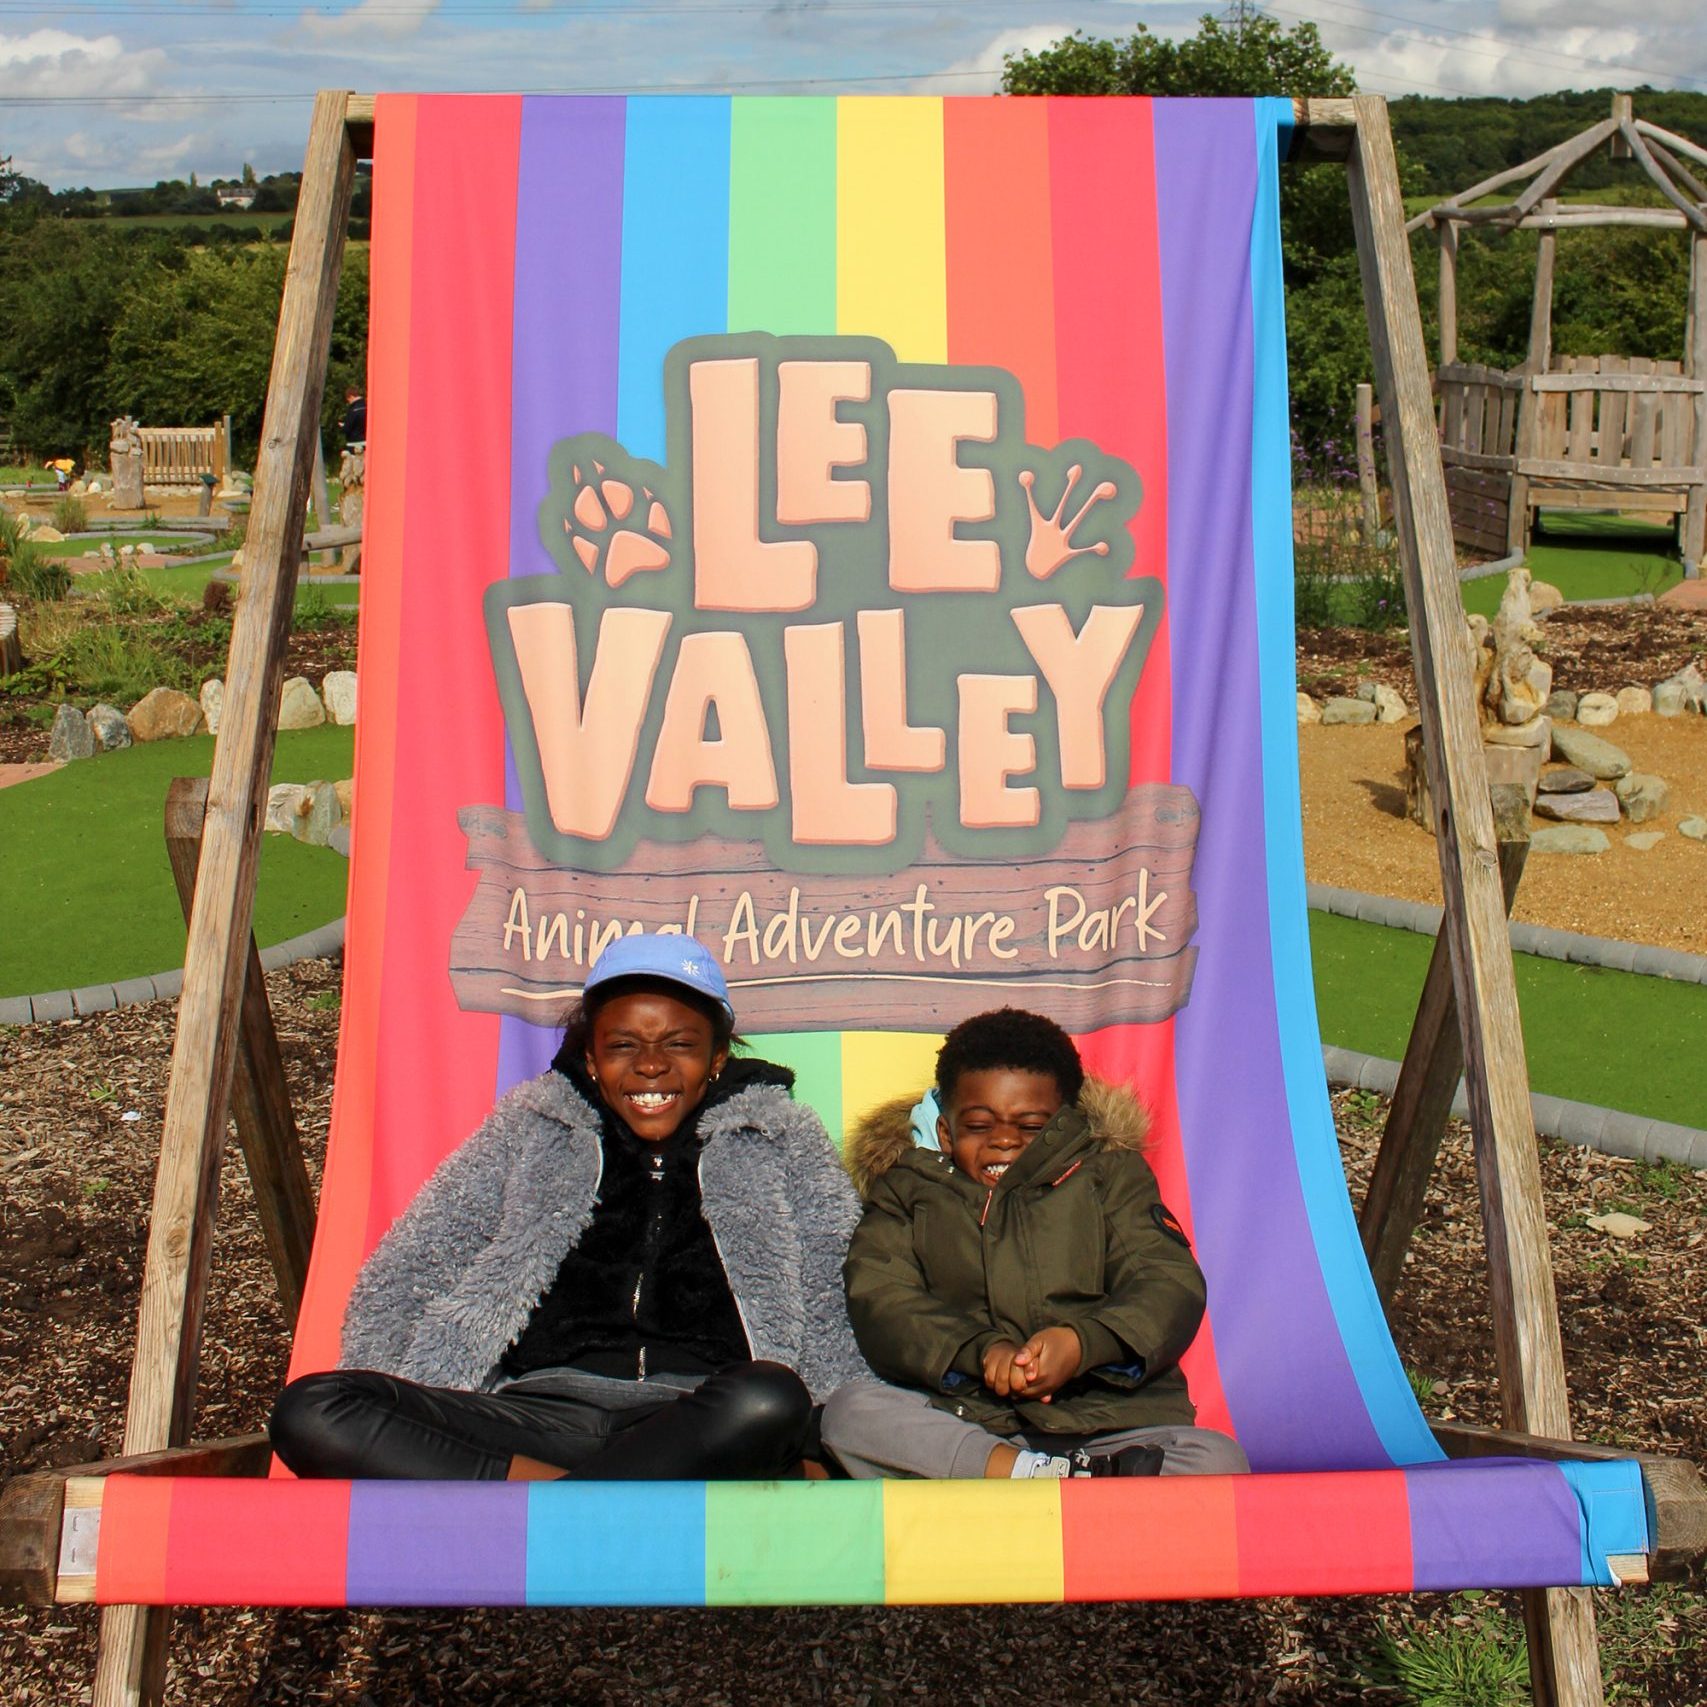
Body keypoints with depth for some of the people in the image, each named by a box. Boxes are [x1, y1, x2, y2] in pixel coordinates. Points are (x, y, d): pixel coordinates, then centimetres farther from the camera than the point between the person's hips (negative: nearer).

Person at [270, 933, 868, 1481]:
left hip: (702, 1428, -1)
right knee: (311, 1412, -22)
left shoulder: (779, 1144, 18)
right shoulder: (529, 1133, 21)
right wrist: (392, 1423, -1)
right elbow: (393, 1291, 18)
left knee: (770, 1398, -37)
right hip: (542, 1408, 2)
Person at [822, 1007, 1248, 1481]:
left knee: (1217, 1458, -27)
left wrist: (1083, 1342, -17)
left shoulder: (1109, 1174, 20)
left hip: (1105, 1423, 0)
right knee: (851, 1413, -28)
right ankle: (1066, 1479, -35)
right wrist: (979, 1351, -18)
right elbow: (880, 1305, 2)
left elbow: (1171, 1286, 5)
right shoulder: (905, 1193, 20)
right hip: (963, 1427, 0)